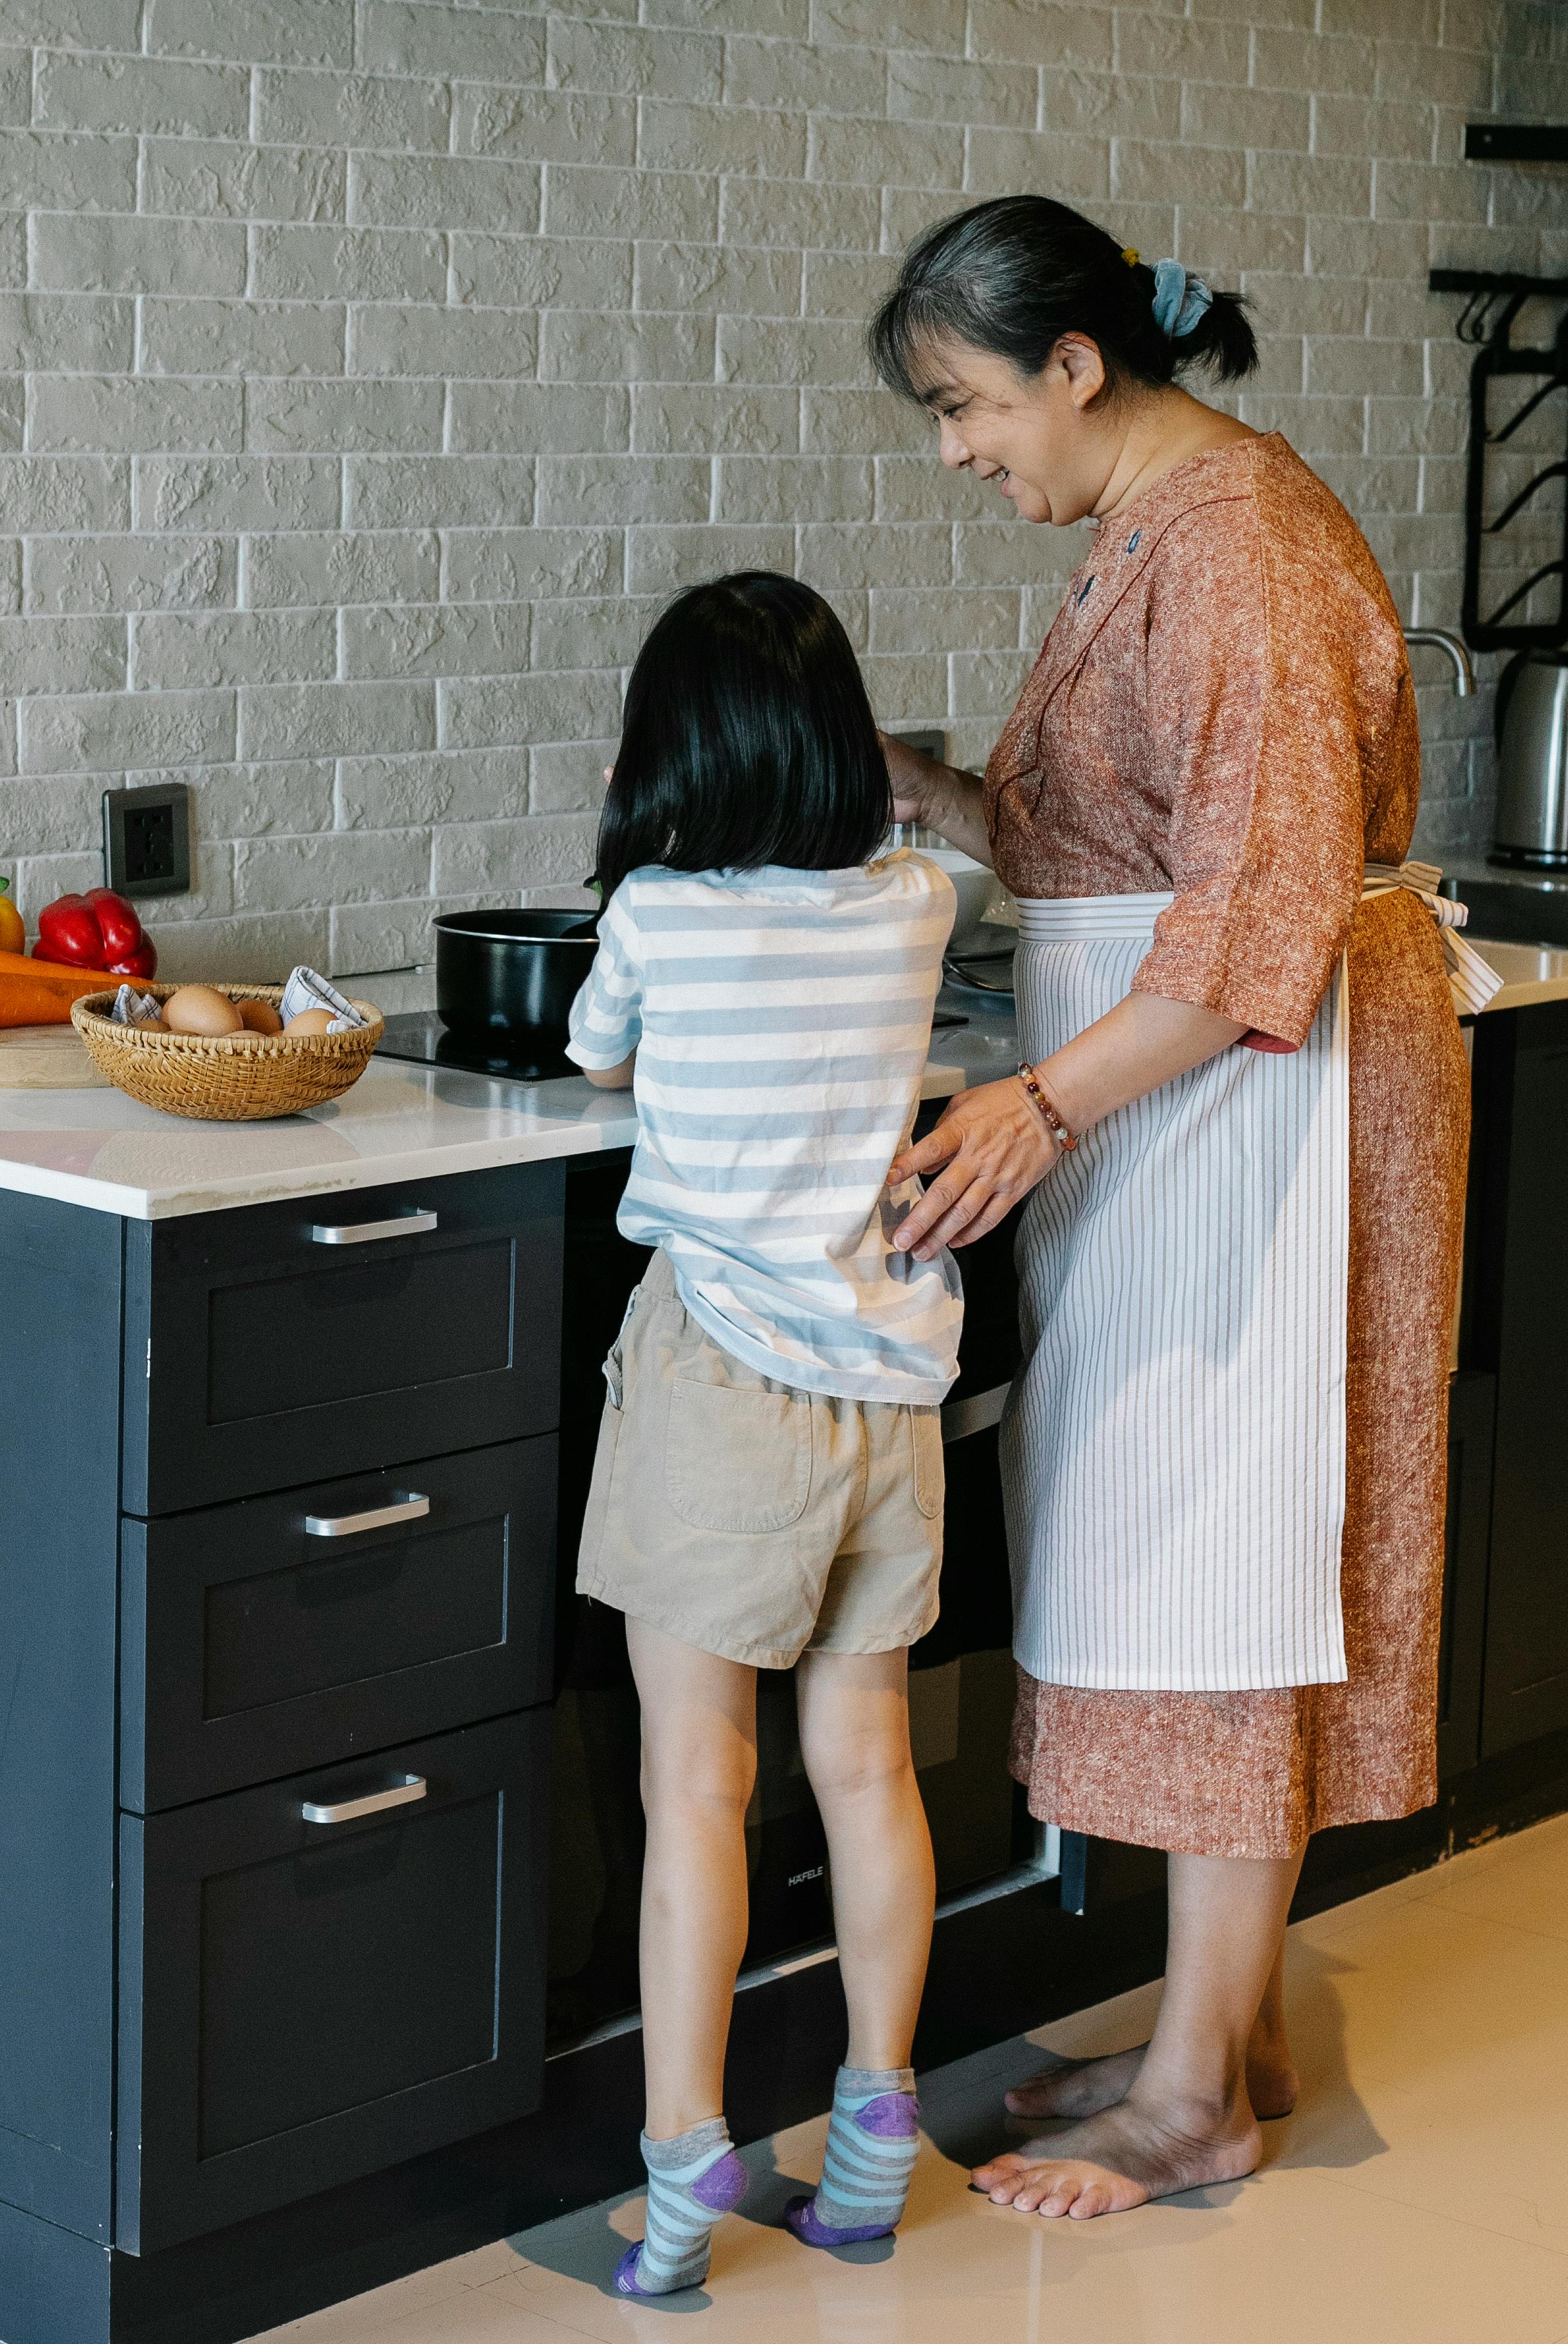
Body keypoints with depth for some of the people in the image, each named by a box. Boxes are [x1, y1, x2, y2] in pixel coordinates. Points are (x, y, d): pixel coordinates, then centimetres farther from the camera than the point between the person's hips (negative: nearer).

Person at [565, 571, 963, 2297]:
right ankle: (876, 2135, 23)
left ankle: (686, 2163, -1)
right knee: (865, 1765, 13)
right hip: (889, 1375, 4)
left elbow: (597, 1062, 12)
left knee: (695, 1781, 0)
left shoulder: (656, 913, -9)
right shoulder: (913, 910, 0)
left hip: (722, 1376, -4)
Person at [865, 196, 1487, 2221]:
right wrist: (931, 798, 2)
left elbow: (1267, 905, -25)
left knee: (1218, 1548, -5)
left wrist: (1047, 1102, -30)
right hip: (1168, 1088, 10)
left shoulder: (1232, 542, -18)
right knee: (1172, 1544, 13)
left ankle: (1195, 2099, 5)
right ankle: (1232, 2026, 24)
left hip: (1256, 1086, -10)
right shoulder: (1153, 529, 15)